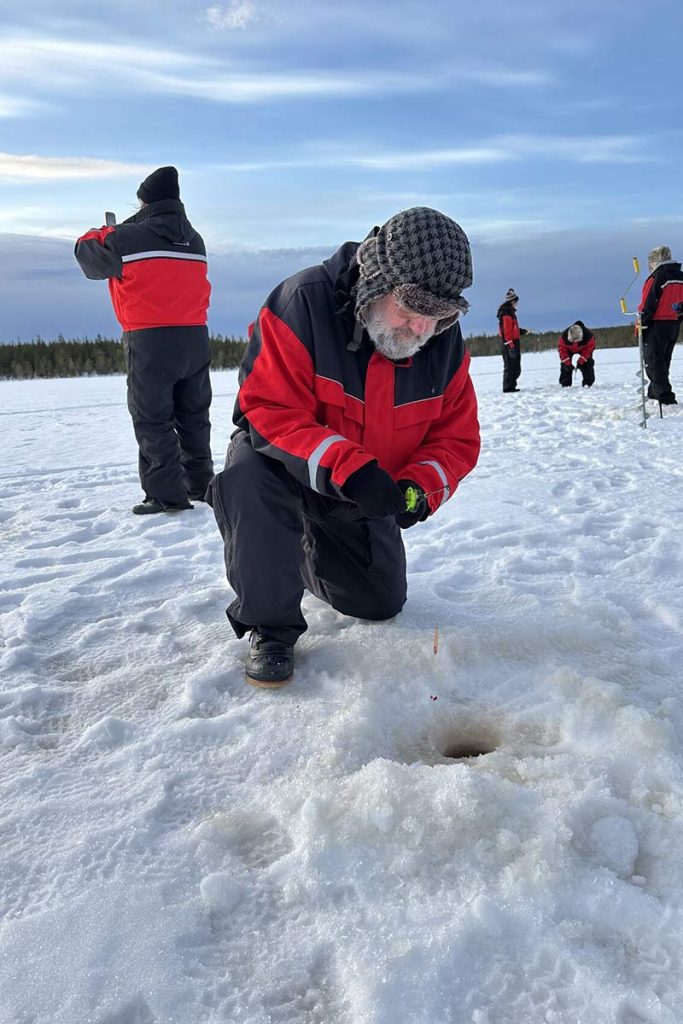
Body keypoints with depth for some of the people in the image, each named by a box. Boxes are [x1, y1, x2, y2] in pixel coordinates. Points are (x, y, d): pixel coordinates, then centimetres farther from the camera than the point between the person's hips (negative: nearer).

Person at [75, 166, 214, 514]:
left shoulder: (129, 237, -9)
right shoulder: (195, 240, 9)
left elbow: (90, 257, 5)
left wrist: (98, 234, 27)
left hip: (150, 341, -6)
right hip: (195, 340, 6)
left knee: (153, 420, 0)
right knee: (194, 416, 15)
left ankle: (166, 495, -2)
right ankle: (201, 486, 21)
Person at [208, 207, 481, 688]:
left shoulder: (445, 341, -14)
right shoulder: (304, 302, -29)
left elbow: (456, 438, -8)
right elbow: (270, 410, -32)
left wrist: (418, 488, -28)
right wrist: (348, 469, -44)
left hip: (366, 492, 5)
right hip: (289, 462, -4)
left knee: (381, 604, 11)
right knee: (248, 475, -40)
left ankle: (305, 553, 43)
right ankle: (271, 625, -19)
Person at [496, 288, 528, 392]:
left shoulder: (510, 311, 18)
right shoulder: (506, 312, -15)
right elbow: (507, 330, -21)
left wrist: (521, 331, 12)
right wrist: (510, 345, -25)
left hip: (514, 343, 11)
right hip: (510, 344, -11)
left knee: (516, 367, 15)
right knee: (510, 366, -7)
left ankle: (511, 386, 21)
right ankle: (508, 387, -3)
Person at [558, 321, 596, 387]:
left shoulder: (589, 335, -39)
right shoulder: (564, 336, -39)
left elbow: (589, 348, -25)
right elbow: (562, 349, -26)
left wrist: (581, 361, -30)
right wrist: (567, 363, -30)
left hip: (584, 349, 0)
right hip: (569, 349, 1)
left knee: (587, 363, -14)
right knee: (564, 364, -12)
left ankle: (588, 383, -6)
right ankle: (565, 384, -6)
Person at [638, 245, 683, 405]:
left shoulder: (656, 277, -13)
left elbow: (647, 305, -16)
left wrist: (641, 327, -11)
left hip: (657, 325, -8)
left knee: (653, 361, -5)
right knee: (663, 361, 17)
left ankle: (665, 397, -12)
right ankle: (653, 394, 27)